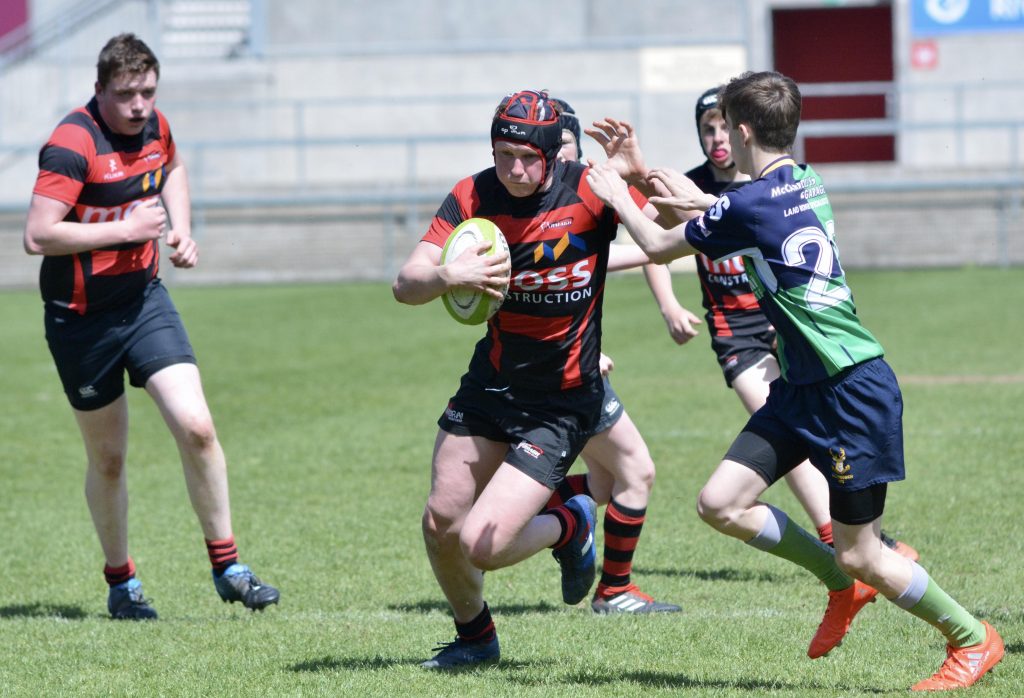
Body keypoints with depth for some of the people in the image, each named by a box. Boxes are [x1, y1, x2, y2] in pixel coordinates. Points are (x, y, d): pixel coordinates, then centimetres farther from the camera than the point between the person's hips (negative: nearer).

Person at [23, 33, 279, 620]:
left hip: (145, 298, 5)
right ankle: (121, 583, 26)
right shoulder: (73, 145, -21)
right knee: (109, 459, 7)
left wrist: (181, 229, 10)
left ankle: (227, 569, 1)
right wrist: (124, 230, -25)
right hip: (82, 320, -5)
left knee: (196, 427, -11)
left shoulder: (153, 127, 0)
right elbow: (38, 235, -28)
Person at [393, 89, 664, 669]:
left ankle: (571, 527, 20)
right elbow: (406, 285, -14)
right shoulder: (473, 197, -8)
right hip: (491, 383, 5)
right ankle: (475, 637, 31)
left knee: (481, 545, -13)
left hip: (563, 402, -4)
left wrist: (639, 174, -43)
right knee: (441, 523, 3)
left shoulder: (589, 191, -17)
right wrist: (449, 275, -38)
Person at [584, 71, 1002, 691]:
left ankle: (973, 640, 15)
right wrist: (699, 199, 30)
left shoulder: (749, 205, -18)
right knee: (722, 504, 2)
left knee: (859, 555, -2)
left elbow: (659, 247, -3)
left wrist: (616, 197, 13)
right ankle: (844, 584, 17)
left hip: (854, 389, -9)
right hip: (803, 387, 9)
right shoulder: (806, 183, 6)